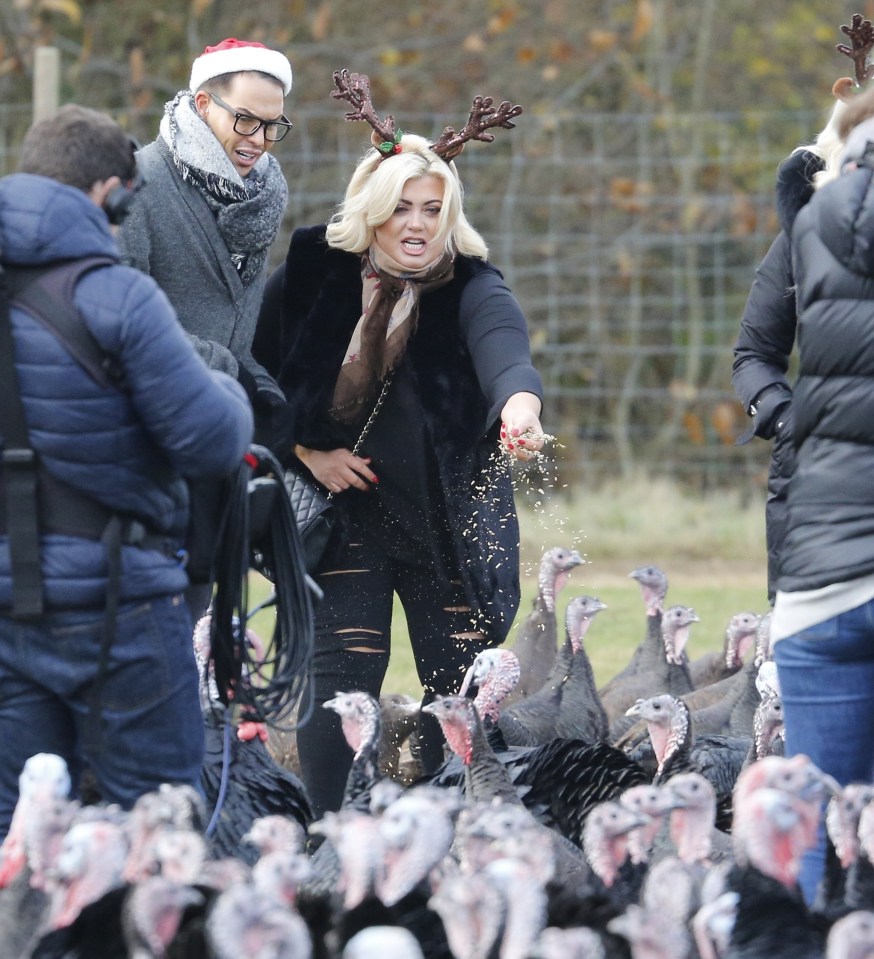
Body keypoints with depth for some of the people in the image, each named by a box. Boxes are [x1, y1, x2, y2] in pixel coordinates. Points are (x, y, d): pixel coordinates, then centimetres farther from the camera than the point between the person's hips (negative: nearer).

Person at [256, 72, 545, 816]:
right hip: (343, 515, 1)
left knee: (461, 694, 3)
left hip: (452, 524, 0)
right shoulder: (314, 277, -4)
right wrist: (305, 449, -4)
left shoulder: (473, 291, -11)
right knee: (339, 687, -6)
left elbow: (505, 353, -34)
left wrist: (520, 407, -56)